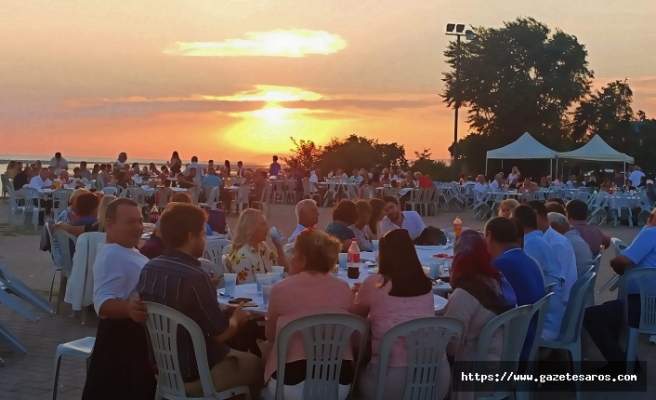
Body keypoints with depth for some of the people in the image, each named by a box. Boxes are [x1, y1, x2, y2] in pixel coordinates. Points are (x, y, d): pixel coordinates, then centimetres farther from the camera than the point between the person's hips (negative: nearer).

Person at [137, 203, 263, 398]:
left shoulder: (149, 269, -4)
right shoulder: (194, 277, -27)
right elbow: (220, 334, -19)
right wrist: (237, 319, 0)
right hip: (194, 373, -7)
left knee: (236, 353, 28)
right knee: (255, 364, 17)